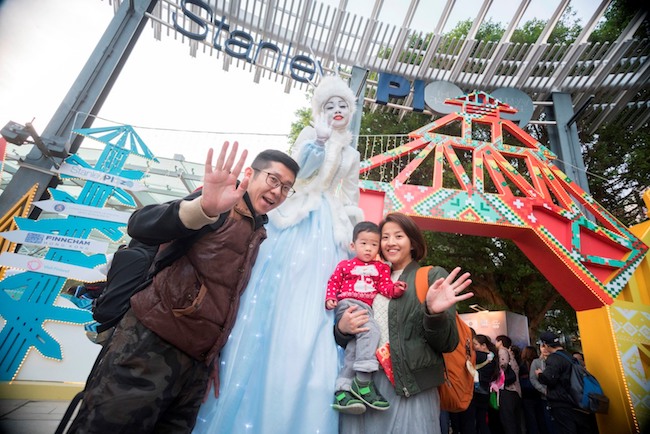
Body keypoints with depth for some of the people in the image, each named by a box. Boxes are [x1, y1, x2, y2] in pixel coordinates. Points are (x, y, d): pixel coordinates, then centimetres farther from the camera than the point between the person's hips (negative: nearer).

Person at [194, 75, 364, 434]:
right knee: (274, 301, -9)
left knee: (312, 316, -5)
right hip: (297, 223, -2)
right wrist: (321, 138, -4)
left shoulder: (351, 155, 22)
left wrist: (351, 239, 5)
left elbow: (351, 204, 18)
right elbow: (297, 169, -2)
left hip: (328, 232, 3)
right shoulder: (310, 136, 16)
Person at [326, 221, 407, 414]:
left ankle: (342, 390, -7)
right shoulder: (345, 265, 14)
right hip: (346, 304, -4)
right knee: (370, 330, -26)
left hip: (366, 308, 4)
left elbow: (385, 286, 8)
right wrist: (329, 298, -7)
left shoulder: (381, 267, 21)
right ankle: (363, 380, -21)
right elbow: (333, 282, 11)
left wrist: (395, 289, -14)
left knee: (355, 342, -13)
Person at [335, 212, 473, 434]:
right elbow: (346, 338, 16)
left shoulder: (433, 276, 1)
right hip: (363, 384, 4)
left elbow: (447, 344, -5)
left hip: (411, 389, -3)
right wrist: (341, 329, -7)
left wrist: (434, 312, -25)